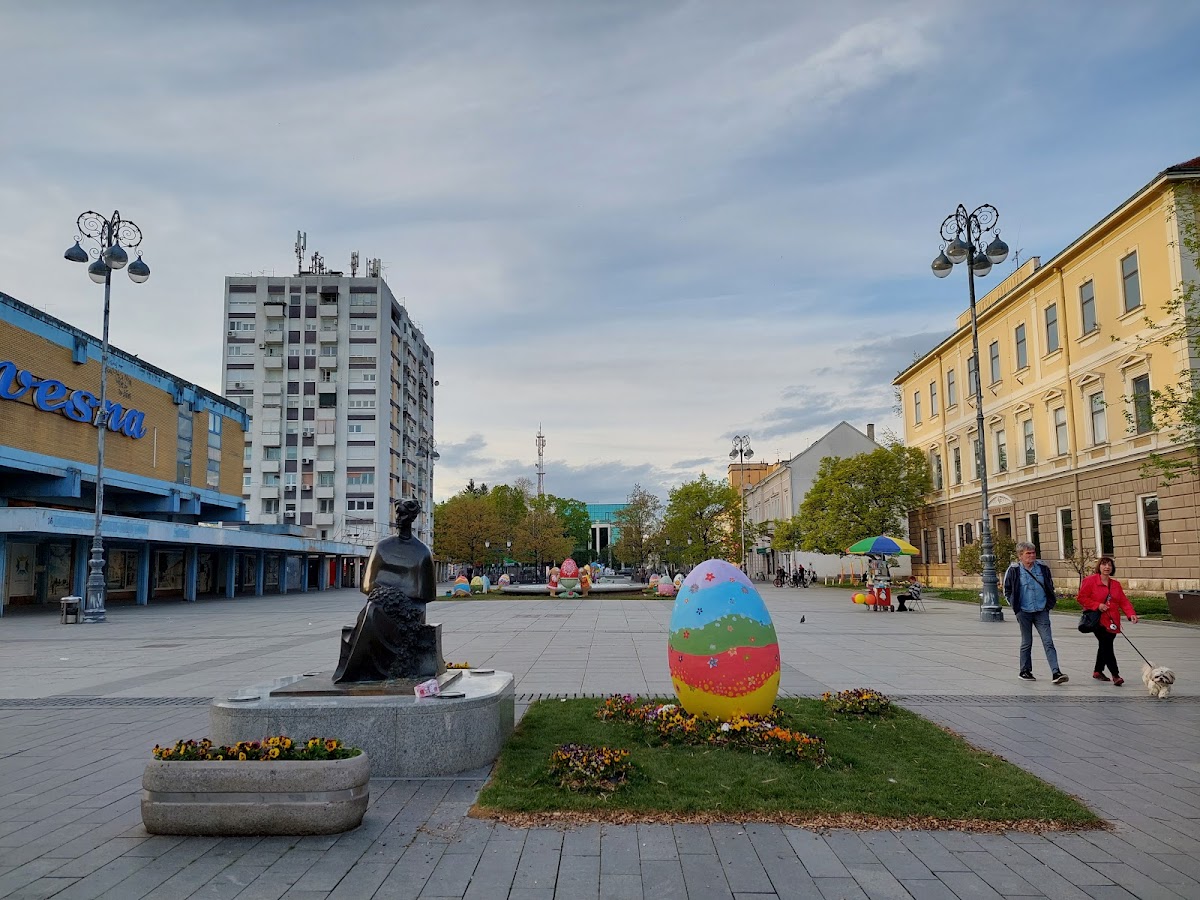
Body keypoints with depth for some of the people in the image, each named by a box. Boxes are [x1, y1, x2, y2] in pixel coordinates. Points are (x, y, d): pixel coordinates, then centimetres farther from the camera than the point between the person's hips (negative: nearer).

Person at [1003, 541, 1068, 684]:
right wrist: (1016, 607, 0)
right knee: (1026, 643, 8)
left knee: (1048, 642, -5)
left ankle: (1056, 672, -7)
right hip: (1024, 612, -2)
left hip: (1042, 612, 2)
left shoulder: (1043, 568, 3)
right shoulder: (1013, 571, -5)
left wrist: (1050, 603, 10)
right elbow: (1007, 591, 5)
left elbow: (1050, 586, 18)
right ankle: (1025, 671, 20)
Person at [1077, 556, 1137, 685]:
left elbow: (1124, 601, 8)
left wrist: (1131, 614, -9)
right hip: (1097, 620, -6)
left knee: (1104, 646, 14)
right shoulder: (1090, 581, -5)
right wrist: (1097, 605, -14)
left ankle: (1098, 672, 30)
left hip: (1112, 622, 6)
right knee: (1107, 645, -15)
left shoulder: (1116, 584, 14)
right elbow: (1081, 597, -5)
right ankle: (1115, 675, -14)